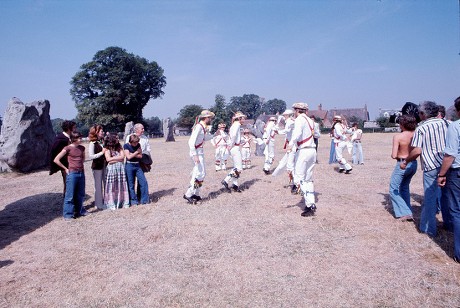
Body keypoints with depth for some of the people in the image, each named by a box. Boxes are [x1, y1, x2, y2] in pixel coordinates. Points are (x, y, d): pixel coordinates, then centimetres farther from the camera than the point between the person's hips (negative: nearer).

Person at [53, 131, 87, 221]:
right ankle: (68, 214, 8)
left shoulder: (82, 148, 7)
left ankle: (80, 211, 29)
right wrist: (65, 169, -5)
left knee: (80, 194, 14)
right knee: (70, 195, 0)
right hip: (72, 174, -6)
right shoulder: (68, 148, -9)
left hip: (81, 173, 6)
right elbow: (56, 160, -9)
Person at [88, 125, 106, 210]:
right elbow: (91, 156, -18)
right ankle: (99, 204, 12)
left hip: (104, 165, 6)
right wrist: (102, 152, -16)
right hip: (97, 167, -6)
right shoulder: (92, 143, -12)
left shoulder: (102, 141, 7)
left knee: (106, 184, 12)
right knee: (98, 186, 3)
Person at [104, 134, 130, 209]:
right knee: (112, 186, -1)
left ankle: (122, 202, 13)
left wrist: (113, 159, -5)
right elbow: (108, 159, -12)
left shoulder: (119, 147, 12)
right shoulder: (107, 149, -1)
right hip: (112, 169, -4)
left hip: (121, 168, 4)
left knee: (121, 185, 4)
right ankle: (112, 204, 5)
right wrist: (118, 158, -3)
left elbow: (123, 156, 2)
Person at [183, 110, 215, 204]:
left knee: (201, 173, 13)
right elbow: (191, 142, -23)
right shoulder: (199, 127, -18)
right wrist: (195, 155, -26)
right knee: (200, 174, -8)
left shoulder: (203, 127, 9)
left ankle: (196, 194, 21)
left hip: (200, 152, 10)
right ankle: (188, 194, -3)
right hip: (196, 152, -10)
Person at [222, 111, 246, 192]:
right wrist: (231, 145, -21)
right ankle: (226, 181, -8)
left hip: (235, 148, 10)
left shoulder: (235, 125, 16)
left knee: (236, 167, 14)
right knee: (239, 169, -8)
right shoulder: (237, 125, -12)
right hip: (235, 148, -10)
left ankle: (235, 184, 18)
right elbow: (234, 135, -29)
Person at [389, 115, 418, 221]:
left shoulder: (397, 137, -17)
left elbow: (394, 155, -18)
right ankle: (408, 211, 26)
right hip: (413, 164, 6)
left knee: (394, 189, 6)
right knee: (405, 187, 23)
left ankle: (404, 213, -3)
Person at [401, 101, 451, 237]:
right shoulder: (445, 123, 5)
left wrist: (405, 162, -2)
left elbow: (417, 151, -15)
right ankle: (449, 223, 31)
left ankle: (429, 228, 12)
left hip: (431, 166, -5)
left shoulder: (421, 128, -9)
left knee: (430, 197, 4)